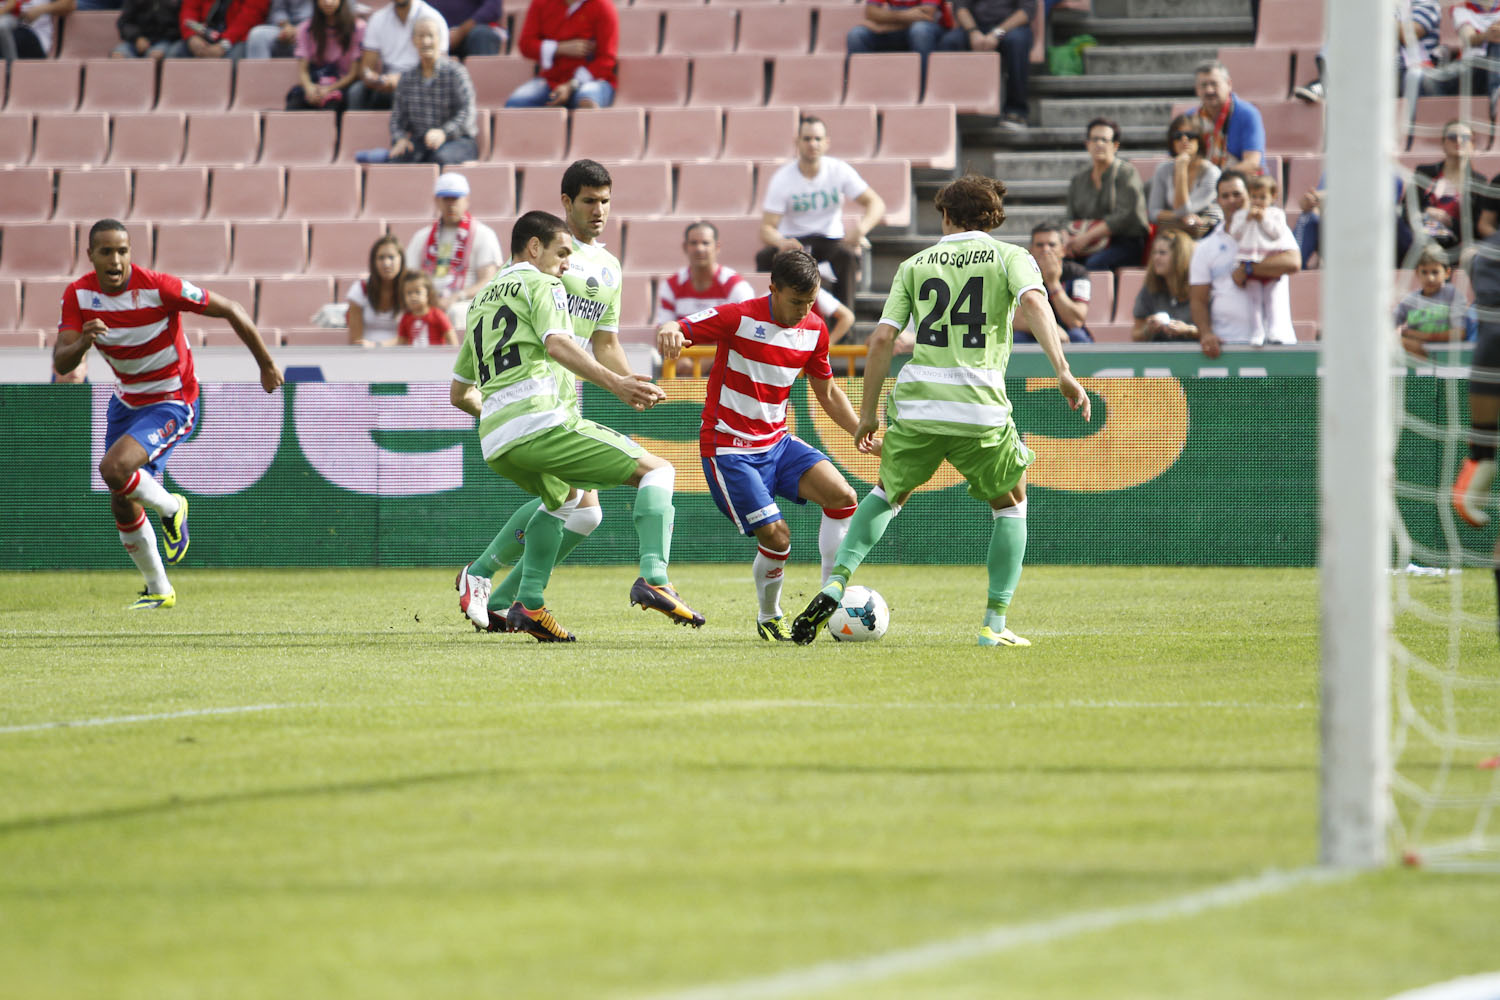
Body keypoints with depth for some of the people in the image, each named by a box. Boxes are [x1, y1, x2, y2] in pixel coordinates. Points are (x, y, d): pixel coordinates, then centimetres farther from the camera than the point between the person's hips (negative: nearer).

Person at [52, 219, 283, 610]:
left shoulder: (158, 287, -24)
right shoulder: (78, 295, -10)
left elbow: (231, 310, -14)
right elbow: (60, 364, -14)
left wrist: (267, 366, -6)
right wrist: (82, 343, -38)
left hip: (172, 403, -6)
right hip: (128, 401, 6)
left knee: (114, 468, -29)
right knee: (122, 507, 8)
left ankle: (170, 508, 2)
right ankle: (158, 590, 30)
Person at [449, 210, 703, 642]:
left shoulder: (481, 301, 28)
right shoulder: (540, 285, 6)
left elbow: (460, 394, 31)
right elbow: (557, 345, -15)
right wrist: (615, 383, -24)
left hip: (494, 444, 8)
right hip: (542, 423, -8)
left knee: (564, 498, 36)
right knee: (657, 471, 0)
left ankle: (529, 603, 19)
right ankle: (654, 579, -21)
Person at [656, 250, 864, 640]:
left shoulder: (814, 330, 3)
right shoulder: (737, 318, -16)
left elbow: (827, 392, 16)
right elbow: (676, 330, -21)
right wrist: (670, 331, -47)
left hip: (777, 441, 6)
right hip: (729, 448, -6)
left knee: (843, 497, -16)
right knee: (776, 536, -14)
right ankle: (769, 619, 13)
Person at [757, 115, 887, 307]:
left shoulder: (840, 170, -4)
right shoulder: (782, 178, -8)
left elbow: (876, 204, -7)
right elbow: (767, 229, -13)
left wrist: (861, 228, -31)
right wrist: (782, 243, -39)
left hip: (830, 240, 0)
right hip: (793, 241, 0)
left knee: (847, 255, -35)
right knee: (764, 258, -32)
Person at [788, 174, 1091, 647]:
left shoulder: (915, 264, 14)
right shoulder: (1009, 256, 8)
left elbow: (881, 338, 7)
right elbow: (1033, 303, -14)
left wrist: (868, 414, 14)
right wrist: (1063, 372, -19)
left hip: (915, 404, 2)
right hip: (981, 409, -2)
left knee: (888, 493, 27)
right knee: (1010, 505, 20)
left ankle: (835, 585, 8)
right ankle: (995, 623, 11)